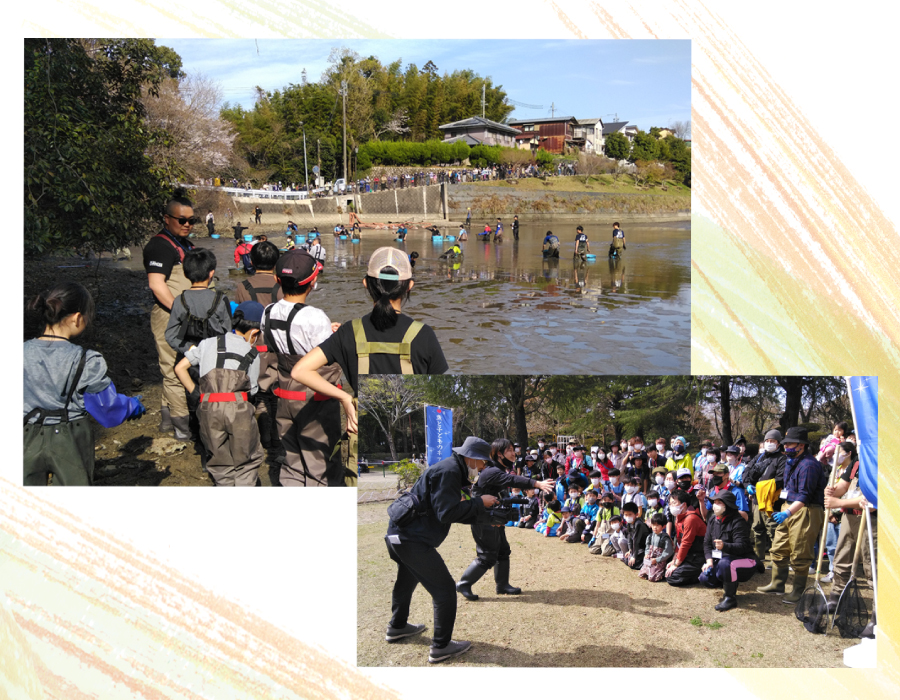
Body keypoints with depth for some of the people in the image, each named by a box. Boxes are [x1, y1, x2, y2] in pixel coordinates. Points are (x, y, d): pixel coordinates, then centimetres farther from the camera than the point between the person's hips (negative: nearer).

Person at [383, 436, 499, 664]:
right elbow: (446, 513, -23)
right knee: (444, 589, -4)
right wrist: (480, 502, -14)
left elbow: (458, 512, 21)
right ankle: (441, 647, 3)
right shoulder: (448, 471, -16)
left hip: (398, 535, 11)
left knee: (407, 580, 31)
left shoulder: (452, 471, 17)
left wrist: (487, 518, 13)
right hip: (413, 540, -11)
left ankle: (397, 627, 51)